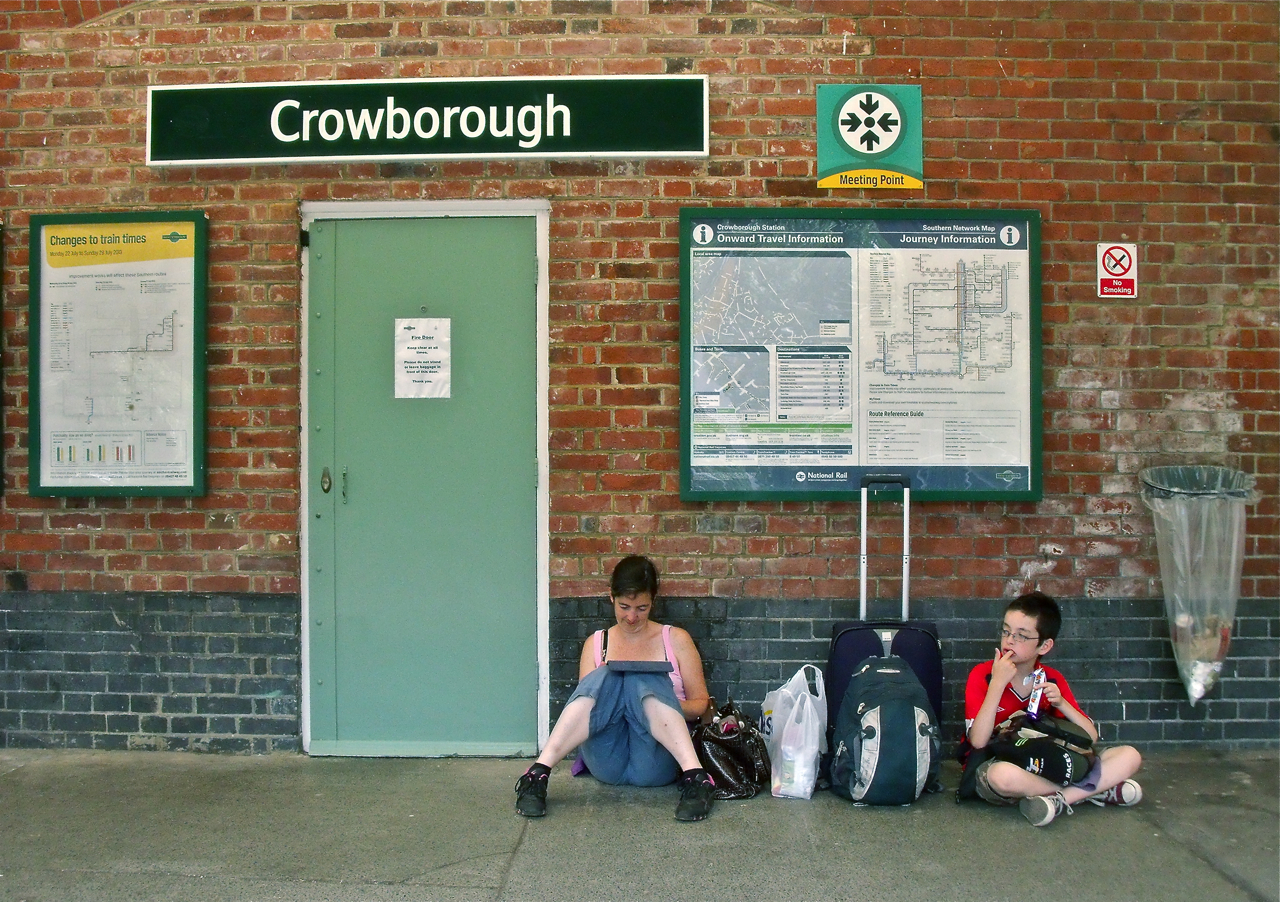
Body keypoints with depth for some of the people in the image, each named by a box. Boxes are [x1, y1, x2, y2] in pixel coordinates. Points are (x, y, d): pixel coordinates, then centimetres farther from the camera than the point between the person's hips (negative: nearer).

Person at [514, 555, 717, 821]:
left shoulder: (675, 640, 14)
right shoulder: (596, 643, 17)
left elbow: (701, 704, 13)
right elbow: (587, 699, 12)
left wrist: (665, 704, -9)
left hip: (655, 765, -1)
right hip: (607, 763, 1)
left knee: (644, 680, -28)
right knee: (605, 678, -28)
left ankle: (693, 775, -44)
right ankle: (538, 773, -39)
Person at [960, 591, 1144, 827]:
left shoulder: (1052, 681, 6)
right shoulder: (982, 675, -6)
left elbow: (1091, 737, 3)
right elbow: (978, 741, -18)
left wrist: (1061, 703, -12)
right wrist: (997, 683, -20)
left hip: (1042, 767, 4)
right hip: (992, 764, -4)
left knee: (1129, 756, -8)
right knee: (1003, 775, -42)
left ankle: (1057, 799, -21)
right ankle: (1095, 790, -20)